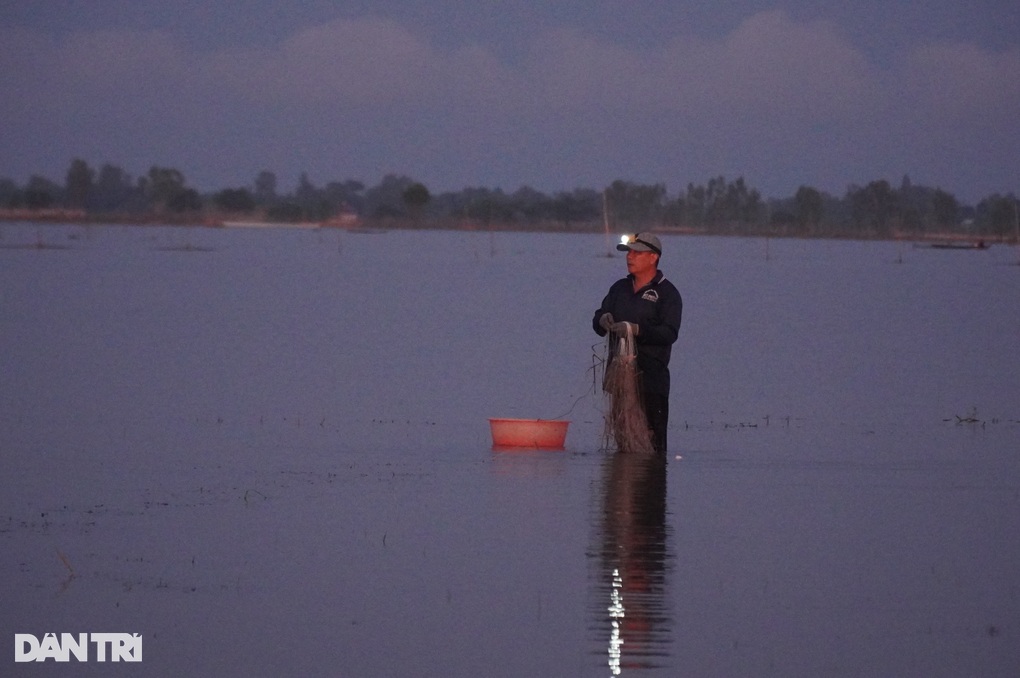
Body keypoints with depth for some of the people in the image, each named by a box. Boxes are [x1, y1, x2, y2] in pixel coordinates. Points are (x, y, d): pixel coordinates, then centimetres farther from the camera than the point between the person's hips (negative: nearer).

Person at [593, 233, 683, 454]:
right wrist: (603, 320, -10)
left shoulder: (667, 293, -1)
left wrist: (636, 329, -25)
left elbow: (669, 333, -13)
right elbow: (597, 324, 15)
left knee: (652, 439, -11)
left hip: (651, 379, -6)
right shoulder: (620, 288, 19)